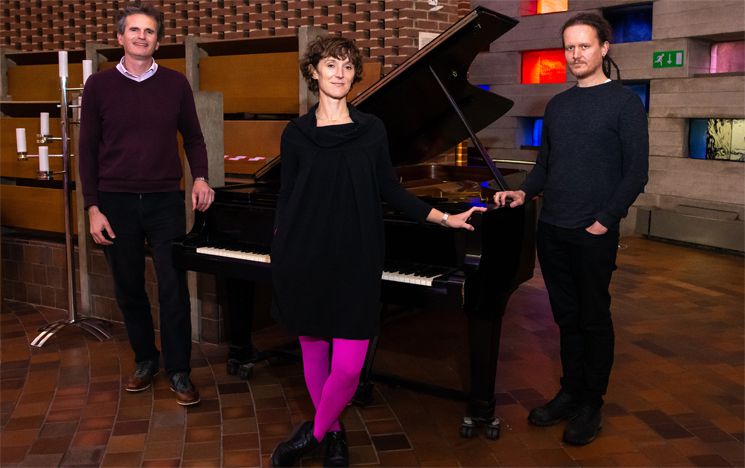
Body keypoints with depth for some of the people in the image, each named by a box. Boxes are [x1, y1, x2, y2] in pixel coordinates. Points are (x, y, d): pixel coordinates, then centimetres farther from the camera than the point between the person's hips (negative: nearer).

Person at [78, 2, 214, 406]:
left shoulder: (175, 84, 2)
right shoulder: (99, 85, 1)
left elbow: (193, 137, 10)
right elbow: (89, 149, 2)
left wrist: (200, 177, -8)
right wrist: (93, 208, -3)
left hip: (164, 202, -1)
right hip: (116, 204, 1)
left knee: (174, 290, -2)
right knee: (129, 290, 11)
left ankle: (178, 371, 11)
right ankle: (145, 360, 29)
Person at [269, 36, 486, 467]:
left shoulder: (372, 129, 4)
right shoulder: (296, 133, 4)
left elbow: (390, 190, 10)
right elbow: (285, 199, 6)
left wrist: (445, 218, 4)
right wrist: (279, 260, 2)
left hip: (356, 260, 0)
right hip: (305, 260, 1)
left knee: (348, 367, -6)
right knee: (313, 351, 10)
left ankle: (315, 433, 20)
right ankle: (334, 432, 32)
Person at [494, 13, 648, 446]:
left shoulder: (625, 103, -5)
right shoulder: (557, 105, 12)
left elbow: (636, 173, -9)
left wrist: (605, 221, -14)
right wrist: (525, 192, 0)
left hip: (593, 234, -5)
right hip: (552, 230, 5)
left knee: (594, 319, 5)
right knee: (567, 316, 14)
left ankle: (591, 405, 18)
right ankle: (571, 392, 26)